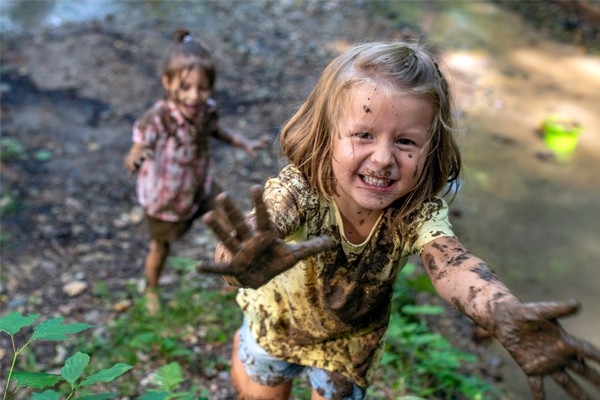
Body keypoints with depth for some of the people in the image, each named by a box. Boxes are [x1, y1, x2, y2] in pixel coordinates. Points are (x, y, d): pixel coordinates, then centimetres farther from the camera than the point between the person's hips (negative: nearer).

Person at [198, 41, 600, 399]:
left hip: (352, 340, 1)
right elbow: (261, 225, -54)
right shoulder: (299, 187, -35)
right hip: (276, 322, -1)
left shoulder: (420, 212, -30)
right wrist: (248, 261, -79)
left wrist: (507, 314, -70)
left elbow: (449, 261, -48)